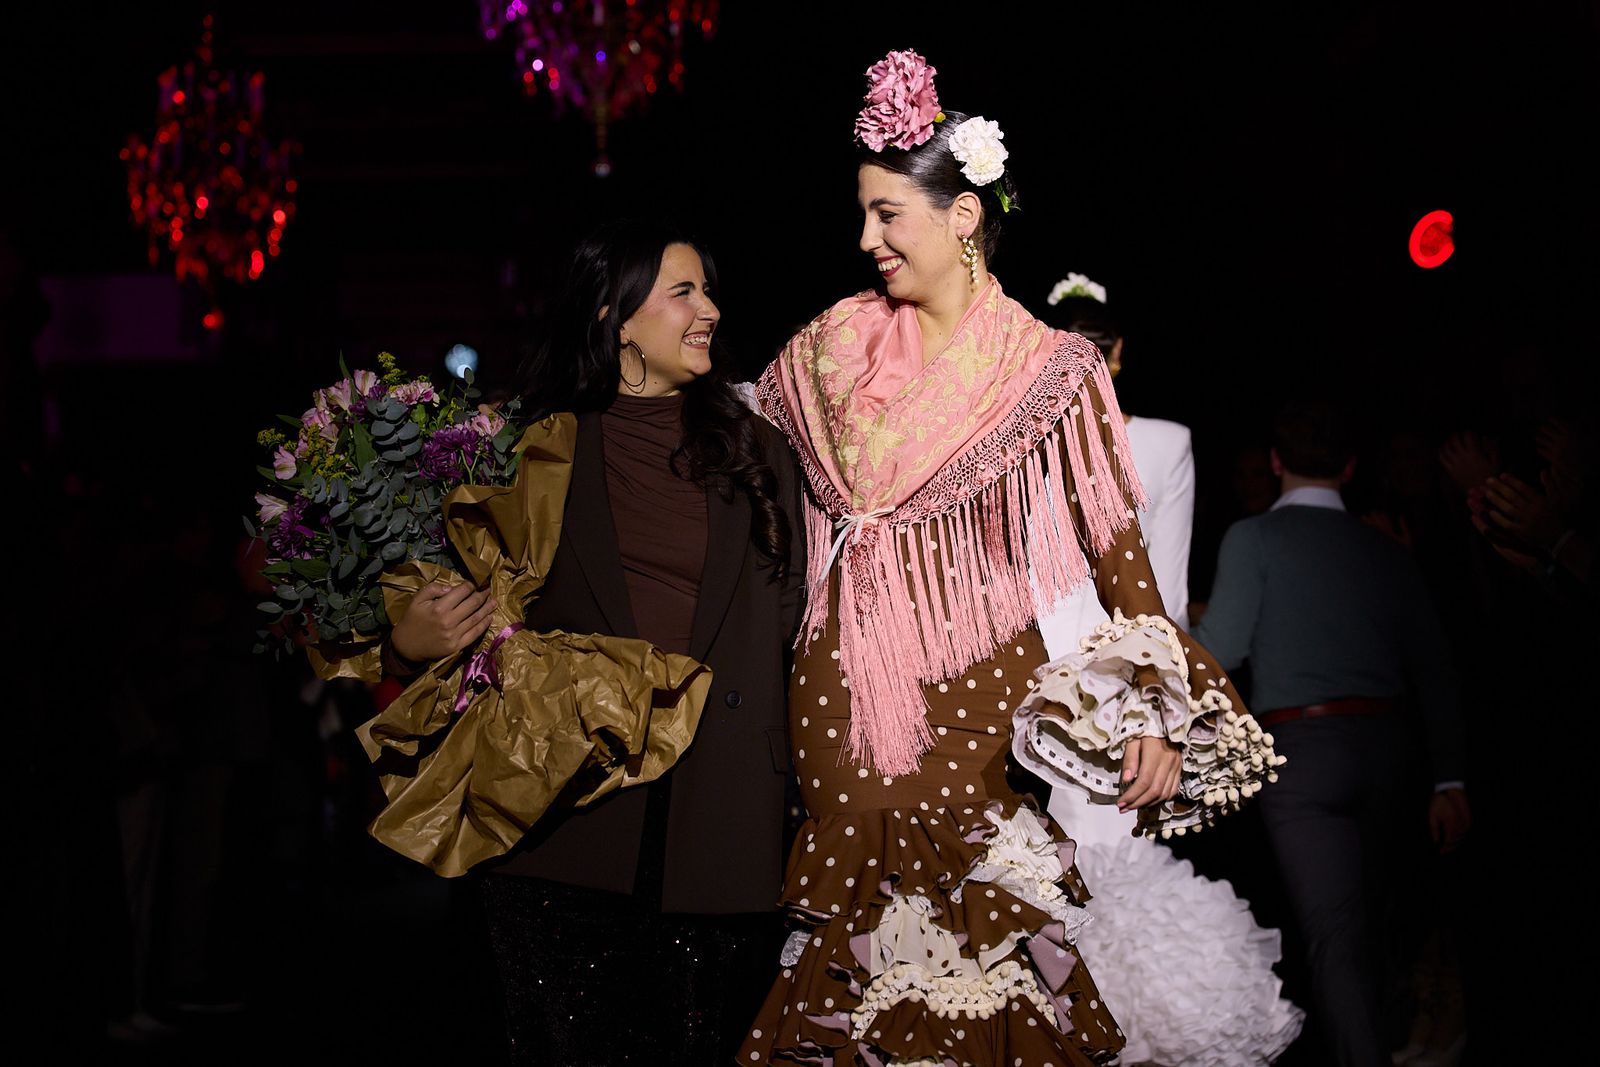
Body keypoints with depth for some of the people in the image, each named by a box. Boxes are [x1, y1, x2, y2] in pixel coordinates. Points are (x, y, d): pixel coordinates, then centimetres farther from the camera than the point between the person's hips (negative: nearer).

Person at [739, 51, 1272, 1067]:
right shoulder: (832, 348, 8)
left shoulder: (1049, 368, -1)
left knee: (978, 931, -5)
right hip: (846, 704, 3)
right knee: (858, 945, 2)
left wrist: (1151, 712, -9)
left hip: (984, 695, -2)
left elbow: (1116, 541, -2)